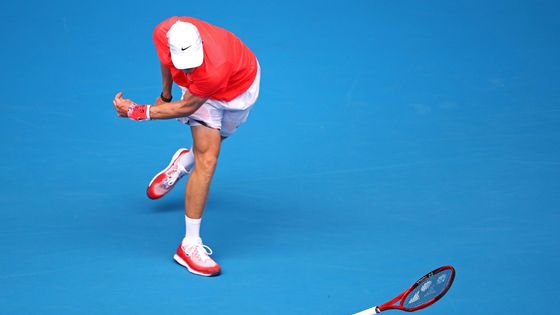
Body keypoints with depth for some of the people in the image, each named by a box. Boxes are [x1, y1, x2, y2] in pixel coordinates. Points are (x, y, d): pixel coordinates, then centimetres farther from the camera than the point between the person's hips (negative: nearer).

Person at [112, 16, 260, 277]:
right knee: (207, 160, -13)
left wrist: (138, 112, -24)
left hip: (239, 87, -2)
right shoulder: (164, 33, -34)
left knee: (206, 152, 19)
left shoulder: (214, 70, -47)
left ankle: (183, 163, 57)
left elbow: (186, 107, -28)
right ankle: (190, 244, -10)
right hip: (199, 89, 2)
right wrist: (165, 94, 7)